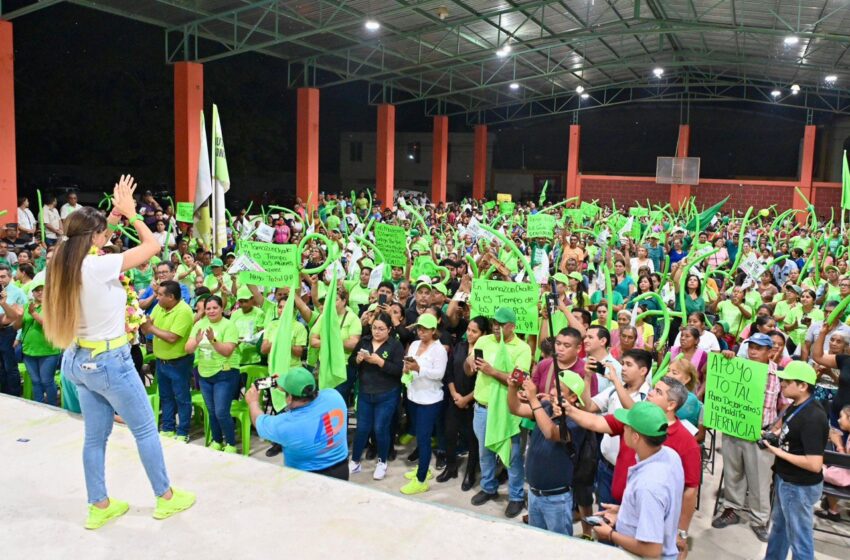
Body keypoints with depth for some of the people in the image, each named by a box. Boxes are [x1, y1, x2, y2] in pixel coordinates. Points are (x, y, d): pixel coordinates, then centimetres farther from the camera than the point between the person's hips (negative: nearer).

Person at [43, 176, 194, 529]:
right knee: (145, 429, 8)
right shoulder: (100, 266, -23)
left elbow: (91, 237, 22)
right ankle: (166, 497, 21)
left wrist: (116, 212, 19)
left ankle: (99, 506, 29)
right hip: (108, 361, -8)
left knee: (95, 435, 17)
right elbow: (152, 246, -15)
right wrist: (130, 212, -3)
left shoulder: (65, 263, 0)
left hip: (78, 359, 8)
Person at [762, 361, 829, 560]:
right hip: (784, 479, 10)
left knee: (799, 538, 7)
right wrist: (774, 435, 3)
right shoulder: (795, 407, 1)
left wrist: (778, 452, -23)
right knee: (779, 526, 27)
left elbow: (814, 464, -31)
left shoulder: (813, 418, -28)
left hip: (800, 486, -10)